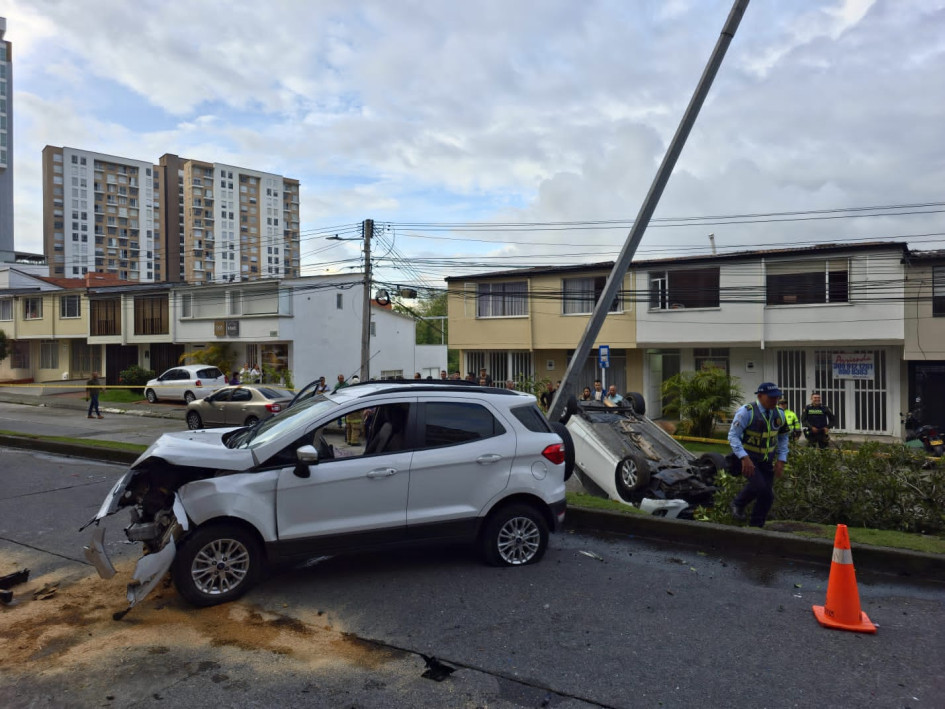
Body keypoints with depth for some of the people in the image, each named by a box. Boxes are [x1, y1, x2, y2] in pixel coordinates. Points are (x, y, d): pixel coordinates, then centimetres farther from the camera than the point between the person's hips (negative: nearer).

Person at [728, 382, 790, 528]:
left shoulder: (779, 414, 3)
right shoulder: (747, 412, -16)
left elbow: (783, 438, 16)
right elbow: (733, 436, -19)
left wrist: (781, 460, 5)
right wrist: (744, 458, -28)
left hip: (767, 461, 6)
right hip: (748, 459, -6)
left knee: (767, 496, 3)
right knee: (759, 485, -26)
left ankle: (756, 527, 18)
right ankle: (738, 504, 2)